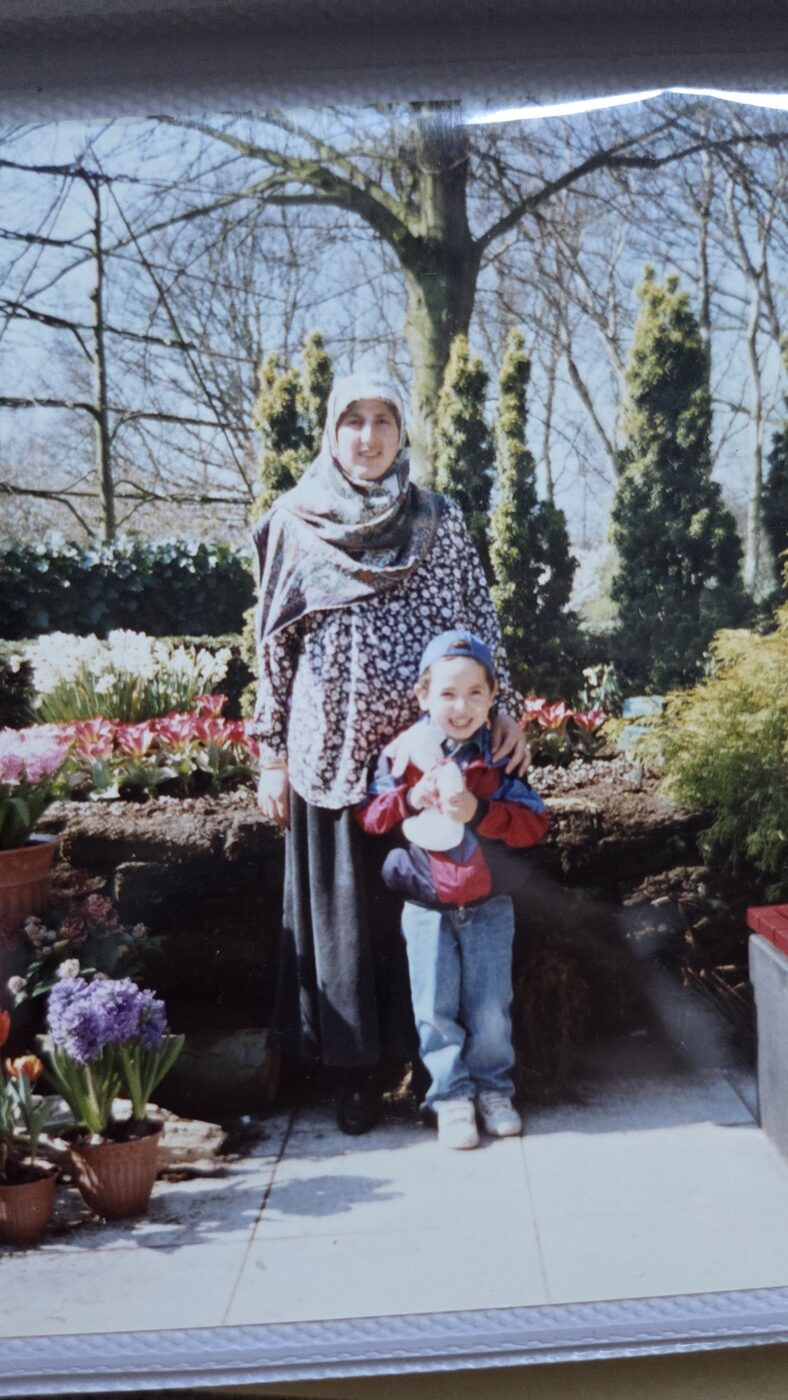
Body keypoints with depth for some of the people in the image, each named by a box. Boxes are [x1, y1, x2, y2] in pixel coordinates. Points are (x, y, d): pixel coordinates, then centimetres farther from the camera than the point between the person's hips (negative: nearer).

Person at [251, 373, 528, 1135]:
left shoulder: (439, 520, 5)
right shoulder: (294, 524, 4)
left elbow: (480, 620, 6)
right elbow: (273, 647, 5)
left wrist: (504, 708, -4)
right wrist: (272, 757, 2)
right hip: (333, 749, 0)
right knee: (343, 900, 4)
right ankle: (358, 1069, 15)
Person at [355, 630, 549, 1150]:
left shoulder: (502, 756, -4)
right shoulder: (403, 753, -4)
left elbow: (534, 823, -11)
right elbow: (368, 817, -3)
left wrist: (478, 810, -23)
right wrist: (411, 798, -20)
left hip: (489, 906, 0)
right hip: (427, 906, 0)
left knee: (490, 1009, 7)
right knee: (436, 1009, 5)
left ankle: (493, 1088, 25)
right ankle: (451, 1096, 18)